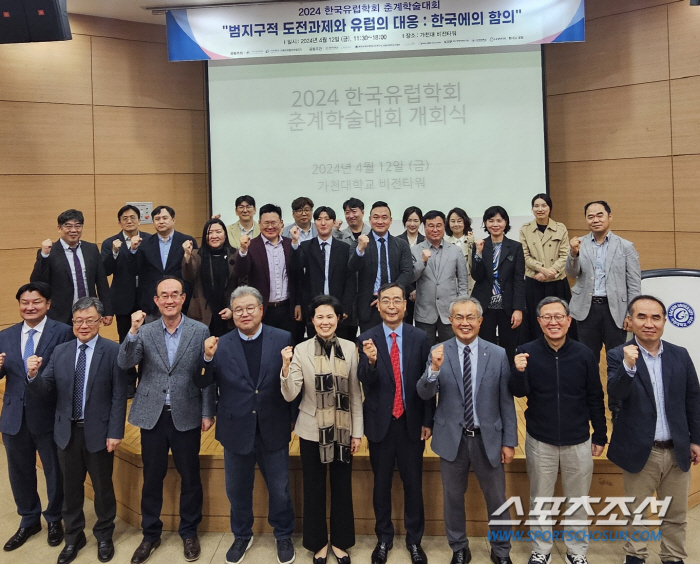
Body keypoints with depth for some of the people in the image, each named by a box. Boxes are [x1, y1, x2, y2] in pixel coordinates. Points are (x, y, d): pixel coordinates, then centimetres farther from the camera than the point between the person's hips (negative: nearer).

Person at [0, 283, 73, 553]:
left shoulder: (63, 332, -10)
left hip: (49, 416, -4)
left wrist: (42, 371, -32)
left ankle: (54, 519, 35)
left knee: (54, 471, 12)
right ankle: (29, 520, 39)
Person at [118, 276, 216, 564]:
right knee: (151, 478, 13)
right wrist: (133, 330, -25)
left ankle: (189, 532, 31)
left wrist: (207, 413, -4)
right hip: (152, 416, 1)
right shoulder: (144, 331, 1)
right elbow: (125, 363, -12)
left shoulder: (200, 330, -4)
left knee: (190, 477, 11)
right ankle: (150, 534, 31)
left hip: (187, 416, -1)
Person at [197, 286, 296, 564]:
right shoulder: (221, 345, -3)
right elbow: (203, 383, -5)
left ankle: (283, 536, 40)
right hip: (237, 431, 2)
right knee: (237, 490, 20)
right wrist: (208, 357, -20)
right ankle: (242, 535, 44)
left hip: (273, 430, -1)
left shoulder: (283, 339, -7)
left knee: (279, 489, 15)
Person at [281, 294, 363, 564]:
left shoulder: (349, 348, -5)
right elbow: (290, 395, -11)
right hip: (312, 430, -1)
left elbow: (355, 393, 0)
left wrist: (357, 432, 1)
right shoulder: (301, 350, -8)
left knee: (342, 488, 13)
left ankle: (340, 541, 33)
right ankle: (318, 542, 33)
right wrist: (286, 366, -28)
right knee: (314, 489, 13)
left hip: (343, 430, 1)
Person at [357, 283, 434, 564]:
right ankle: (384, 538, 33)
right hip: (381, 422, 0)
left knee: (413, 483, 13)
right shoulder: (367, 339, -7)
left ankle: (414, 539, 31)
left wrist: (428, 421, 0)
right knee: (382, 483, 15)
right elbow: (365, 383, -14)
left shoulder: (420, 338, -5)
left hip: (411, 422, 0)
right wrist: (371, 361, -35)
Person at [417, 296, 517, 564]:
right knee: (453, 498, 16)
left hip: (488, 439, 0)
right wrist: (434, 368, -30)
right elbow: (424, 394, -11)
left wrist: (509, 441, 0)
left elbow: (506, 401, 0)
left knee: (497, 499, 15)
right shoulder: (438, 352, -6)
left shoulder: (498, 354, -5)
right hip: (452, 439, 0)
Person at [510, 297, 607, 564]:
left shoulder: (584, 354, -7)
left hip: (578, 442, 1)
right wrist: (519, 371, -32)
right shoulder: (527, 352, -10)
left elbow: (595, 398, 2)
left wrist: (600, 435, 6)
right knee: (540, 501, 14)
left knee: (578, 501, 15)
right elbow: (519, 393, -12)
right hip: (540, 442, -1)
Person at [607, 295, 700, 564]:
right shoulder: (619, 355, -9)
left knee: (676, 514, 16)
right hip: (640, 450, -3)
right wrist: (628, 366, -38)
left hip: (677, 450, 3)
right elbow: (615, 395, -22)